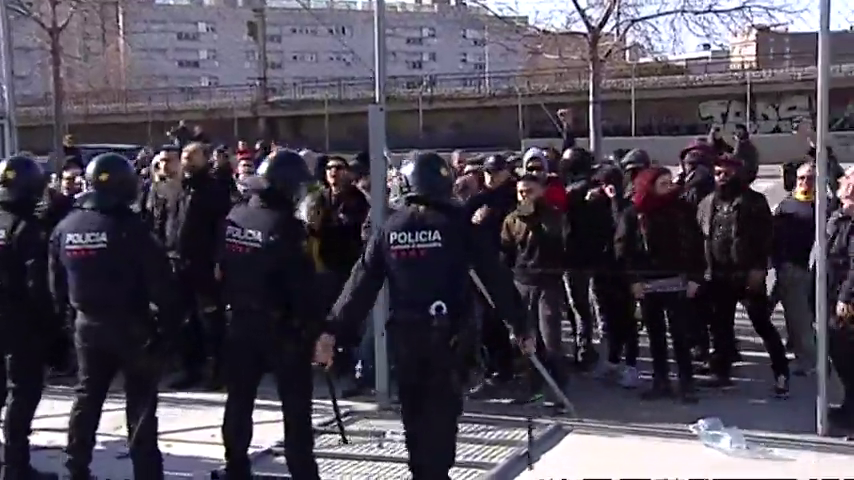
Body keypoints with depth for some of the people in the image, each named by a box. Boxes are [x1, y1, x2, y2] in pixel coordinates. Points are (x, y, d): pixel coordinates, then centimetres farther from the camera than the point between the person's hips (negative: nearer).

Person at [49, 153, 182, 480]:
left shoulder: (65, 227, 1)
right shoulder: (128, 226, -17)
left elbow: (56, 282, 9)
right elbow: (159, 279, -17)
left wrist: (68, 312, 18)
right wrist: (169, 319, -9)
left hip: (87, 324, 5)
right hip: (130, 325, -5)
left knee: (87, 397, 18)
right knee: (140, 402, 2)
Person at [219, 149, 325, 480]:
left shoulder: (233, 218, 1)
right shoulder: (285, 226, -19)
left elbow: (221, 270, 7)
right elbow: (303, 285, -18)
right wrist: (315, 327, -11)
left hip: (241, 323, 6)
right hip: (283, 328, -6)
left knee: (239, 402, 16)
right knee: (296, 408, 3)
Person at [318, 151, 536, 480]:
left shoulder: (389, 227, 4)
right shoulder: (456, 223, -4)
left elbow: (362, 282, 0)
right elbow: (494, 276, -3)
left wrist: (334, 329, 2)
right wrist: (520, 324, 2)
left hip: (403, 332, 3)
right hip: (445, 332, -3)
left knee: (413, 408, 16)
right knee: (442, 408, 3)